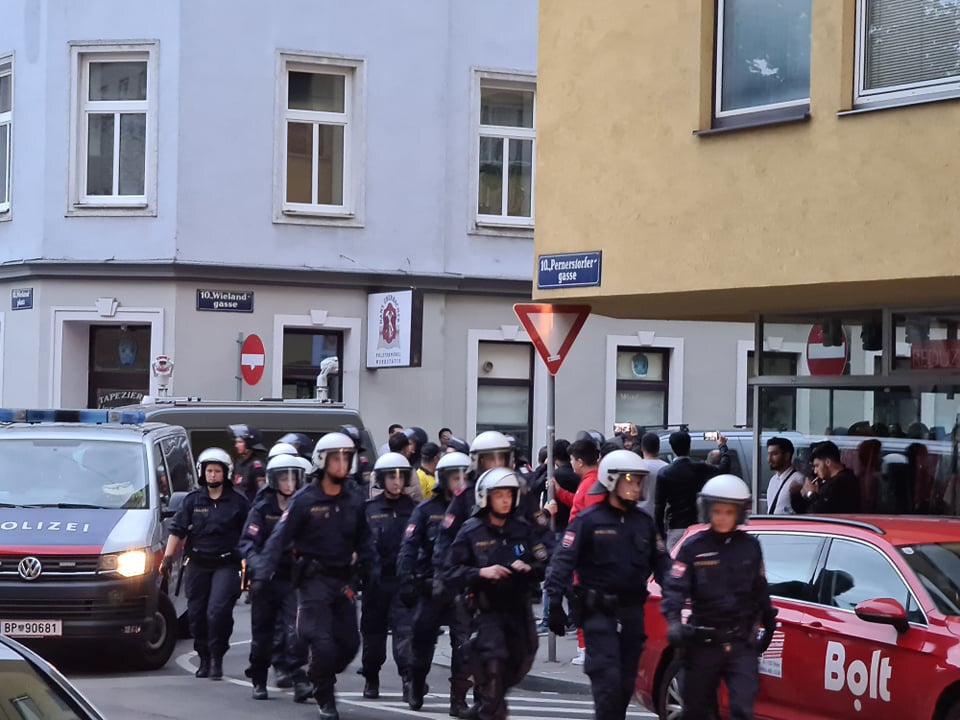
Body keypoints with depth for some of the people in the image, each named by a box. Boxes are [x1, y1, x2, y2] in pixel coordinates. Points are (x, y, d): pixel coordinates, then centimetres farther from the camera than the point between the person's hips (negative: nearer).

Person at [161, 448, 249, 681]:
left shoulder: (238, 502, 4)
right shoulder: (192, 500, 8)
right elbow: (177, 530, 6)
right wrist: (168, 557, -3)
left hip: (226, 565, -3)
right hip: (198, 564, 3)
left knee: (218, 611, -16)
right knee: (197, 613, 6)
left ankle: (217, 659, -6)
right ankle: (204, 659, 20)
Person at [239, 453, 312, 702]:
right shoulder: (262, 508, 0)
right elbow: (247, 542, -7)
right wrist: (258, 565, -25)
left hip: (294, 578, 0)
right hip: (265, 578, 0)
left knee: (295, 627, -16)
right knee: (262, 632, 9)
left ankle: (298, 679, -17)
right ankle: (259, 681, 23)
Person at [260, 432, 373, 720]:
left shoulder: (354, 501, 8)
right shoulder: (305, 500, -7)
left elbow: (363, 541, 16)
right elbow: (279, 537, -11)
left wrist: (365, 567, 0)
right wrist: (264, 573, -20)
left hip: (343, 580, 5)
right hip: (314, 579, -5)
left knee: (349, 642, 6)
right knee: (323, 642, -11)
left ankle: (317, 678, 31)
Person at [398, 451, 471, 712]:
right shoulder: (426, 510, 1)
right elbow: (409, 547, -4)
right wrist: (407, 581, -13)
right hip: (431, 585, 0)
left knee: (464, 642, -8)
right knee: (423, 639, 11)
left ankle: (458, 698, -2)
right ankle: (416, 688, 32)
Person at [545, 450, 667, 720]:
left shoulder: (645, 522, 12)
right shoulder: (589, 520, -6)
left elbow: (660, 564, 15)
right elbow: (563, 561, -9)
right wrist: (555, 603, -16)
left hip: (632, 612, 5)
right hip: (599, 611, -5)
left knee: (626, 682, 10)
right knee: (607, 679, -13)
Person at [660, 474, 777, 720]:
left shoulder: (750, 546, 7)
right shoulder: (693, 547, -2)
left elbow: (759, 589, 18)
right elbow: (674, 588, -10)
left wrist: (768, 622, 23)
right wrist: (673, 621, -26)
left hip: (742, 643, 1)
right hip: (702, 642, -1)